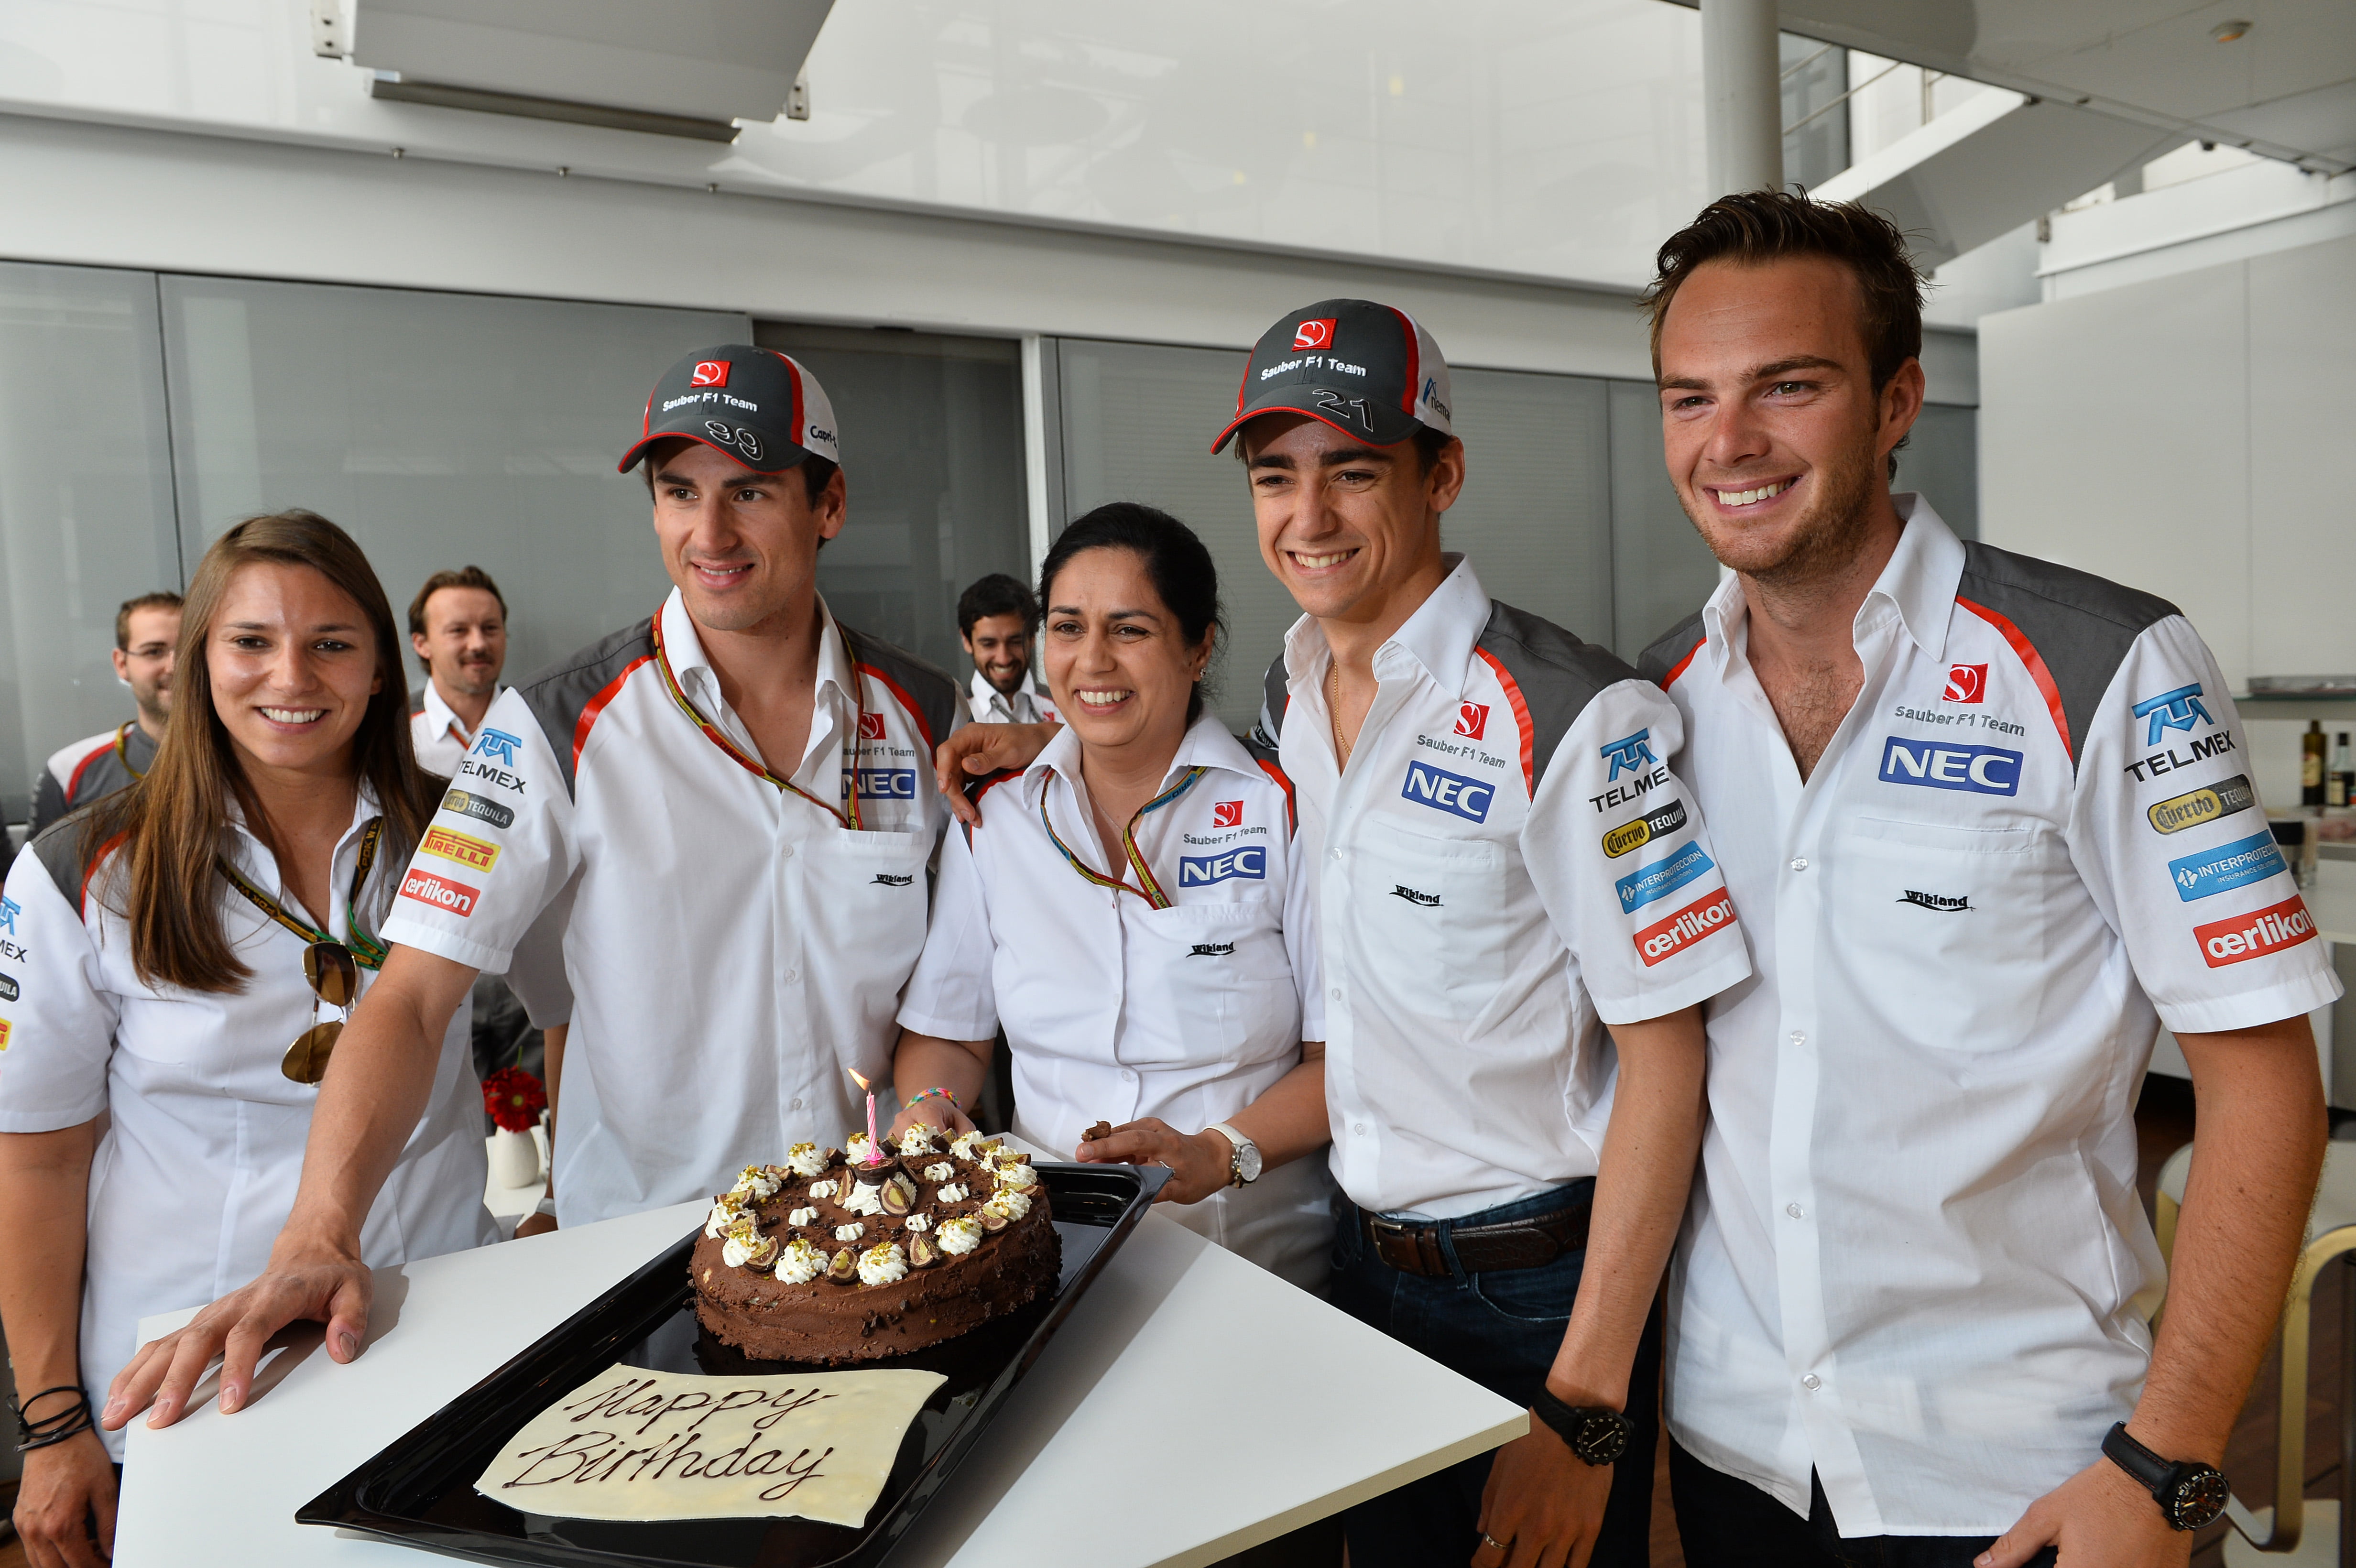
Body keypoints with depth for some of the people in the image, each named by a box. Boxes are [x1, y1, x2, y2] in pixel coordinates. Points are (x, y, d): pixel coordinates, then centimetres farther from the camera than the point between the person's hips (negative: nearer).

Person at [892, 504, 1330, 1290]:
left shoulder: (1282, 812, -2)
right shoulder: (992, 823, 8)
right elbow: (946, 1034, 15)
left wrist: (1219, 1154, -15)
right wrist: (929, 1105, -5)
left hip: (1261, 1250, -1)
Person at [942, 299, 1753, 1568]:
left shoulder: (1569, 716, -20)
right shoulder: (1296, 688, 1)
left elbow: (1663, 1056, -18)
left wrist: (1587, 1406, -18)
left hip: (1536, 1290, -6)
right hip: (1364, 1259, 6)